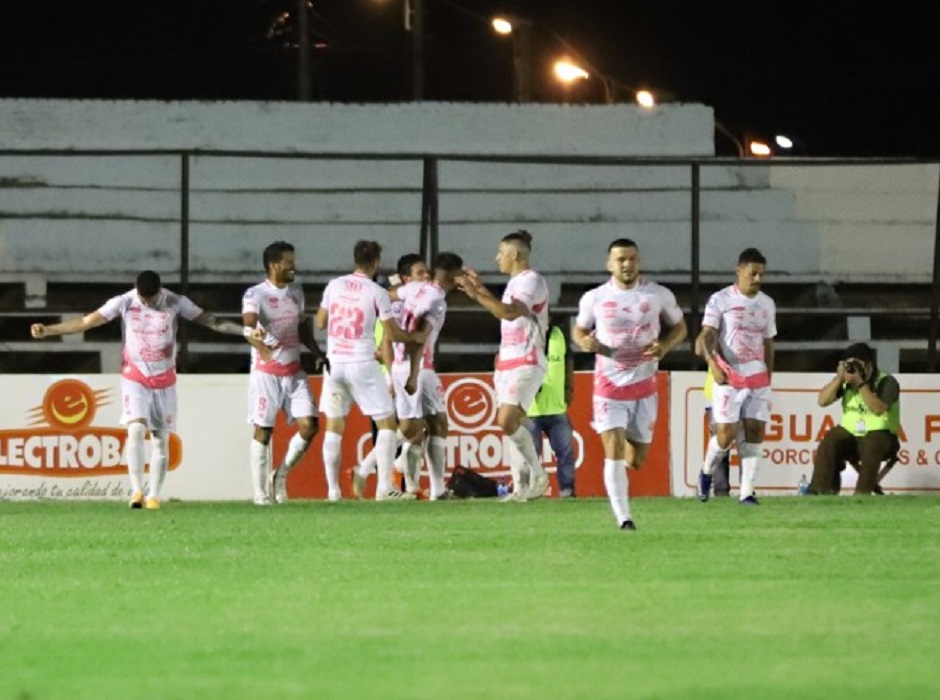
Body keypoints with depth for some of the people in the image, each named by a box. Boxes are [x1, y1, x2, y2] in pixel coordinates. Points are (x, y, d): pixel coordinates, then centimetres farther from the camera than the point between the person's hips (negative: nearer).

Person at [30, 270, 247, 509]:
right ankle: (137, 491, -23)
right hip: (135, 378, -2)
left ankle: (154, 495, 8)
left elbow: (211, 321, -3)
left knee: (161, 438, 2)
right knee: (136, 429, -19)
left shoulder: (176, 303, -6)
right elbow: (85, 322, -7)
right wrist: (48, 331, -13)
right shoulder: (124, 302, -8)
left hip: (164, 380, 2)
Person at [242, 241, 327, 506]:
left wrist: (316, 351, 10)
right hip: (266, 372, -6)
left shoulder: (296, 291, 11)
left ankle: (280, 476, 15)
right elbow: (248, 327, -28)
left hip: (294, 371, 6)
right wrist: (261, 347, -48)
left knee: (309, 425, -4)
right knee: (263, 431, -2)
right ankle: (261, 493, 6)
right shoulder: (256, 294, -11)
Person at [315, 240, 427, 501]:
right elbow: (392, 333, -3)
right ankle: (384, 487, -6)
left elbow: (320, 323, 12)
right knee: (387, 423, 4)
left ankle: (333, 489, 8)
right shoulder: (376, 293, -8)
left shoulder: (334, 285, 3)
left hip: (334, 362, 4)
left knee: (334, 425, 11)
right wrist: (417, 338, 15)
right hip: (362, 364, -4)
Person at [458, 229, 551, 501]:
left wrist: (477, 295, -26)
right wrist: (482, 290, 25)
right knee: (512, 425, 5)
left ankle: (538, 477, -8)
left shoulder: (532, 282, -12)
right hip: (507, 364, 10)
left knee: (508, 421, -20)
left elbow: (510, 312, -28)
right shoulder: (515, 283, 17)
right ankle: (522, 487, 7)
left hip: (526, 364, -10)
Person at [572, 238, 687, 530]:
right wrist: (585, 341, -13)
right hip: (609, 387, -1)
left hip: (644, 387, 2)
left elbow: (680, 327, 10)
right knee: (613, 453, -16)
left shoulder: (659, 295, -2)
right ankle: (623, 518, -14)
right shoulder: (594, 298, -2)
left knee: (636, 461, 7)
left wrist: (665, 346, -12)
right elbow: (579, 330, 12)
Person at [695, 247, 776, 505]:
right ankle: (707, 472, 19)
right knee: (725, 434, -10)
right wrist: (713, 363, -28)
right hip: (728, 378, -5)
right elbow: (707, 335, -11)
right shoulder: (720, 300, -4)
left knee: (755, 432, -4)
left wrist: (768, 381, 17)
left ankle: (746, 492, -1)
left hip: (758, 378, 5)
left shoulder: (767, 304, 13)